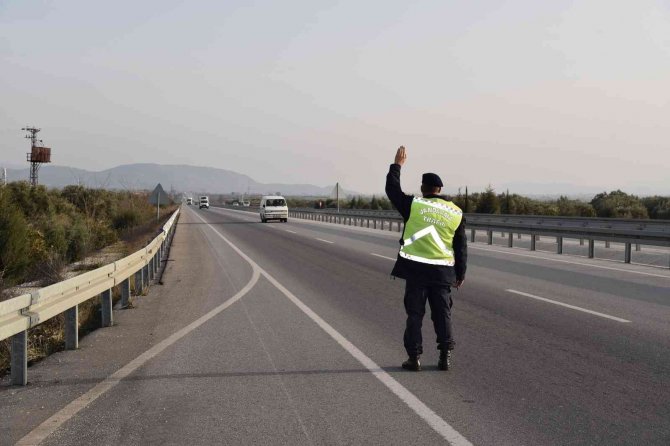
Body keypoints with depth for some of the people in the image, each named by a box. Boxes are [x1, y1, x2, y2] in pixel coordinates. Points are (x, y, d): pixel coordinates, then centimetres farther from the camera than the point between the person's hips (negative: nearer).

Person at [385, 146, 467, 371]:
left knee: (415, 314, 5)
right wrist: (460, 273, 14)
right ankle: (445, 356, 9)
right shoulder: (456, 213, 3)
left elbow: (392, 190, 11)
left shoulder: (413, 205, -5)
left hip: (416, 269, -2)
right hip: (443, 272, 2)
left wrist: (397, 165, 22)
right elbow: (461, 247, 7)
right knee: (442, 314, 9)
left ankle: (414, 357, 6)